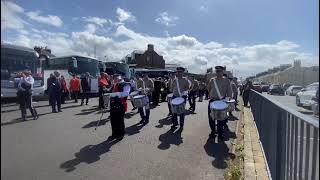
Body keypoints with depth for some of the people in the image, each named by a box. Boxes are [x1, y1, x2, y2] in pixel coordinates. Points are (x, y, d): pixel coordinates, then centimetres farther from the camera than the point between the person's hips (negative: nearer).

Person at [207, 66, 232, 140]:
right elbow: (208, 89, 19)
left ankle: (220, 134, 16)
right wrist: (210, 96, 11)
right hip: (212, 101, 2)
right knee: (211, 118, 7)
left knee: (221, 119, 3)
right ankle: (213, 132, 24)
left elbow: (229, 91, 1)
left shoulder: (226, 80, 2)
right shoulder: (212, 80, 8)